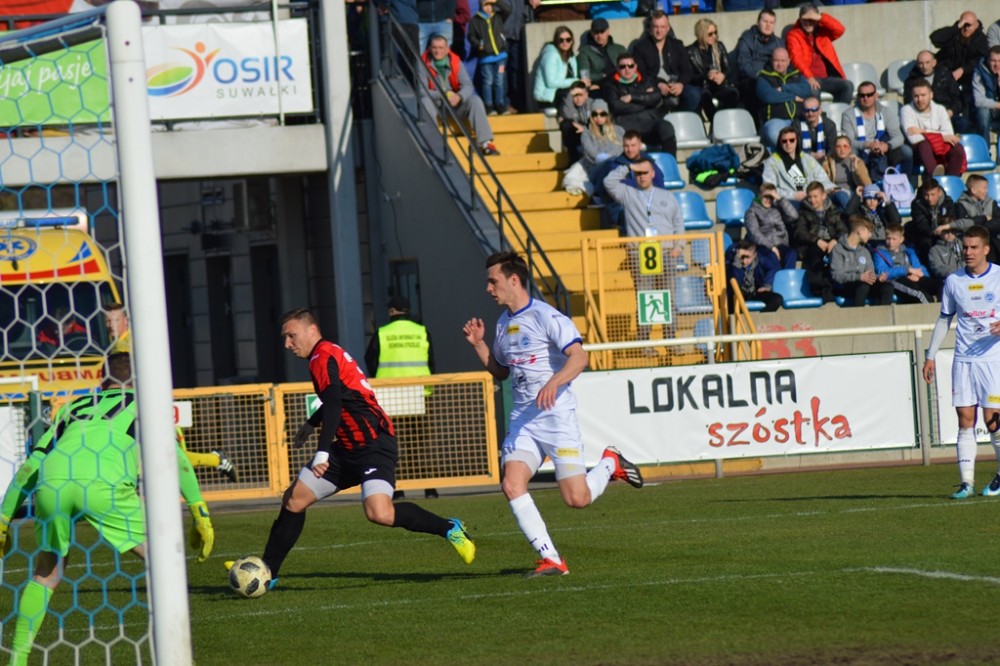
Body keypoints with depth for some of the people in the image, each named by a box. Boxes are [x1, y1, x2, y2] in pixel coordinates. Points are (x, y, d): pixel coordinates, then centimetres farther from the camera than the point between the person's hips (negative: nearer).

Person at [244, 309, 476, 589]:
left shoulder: (324, 357, -12)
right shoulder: (328, 355, 17)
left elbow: (333, 407, -26)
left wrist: (322, 453, -33)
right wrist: (311, 424, 48)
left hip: (375, 446, -10)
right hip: (349, 449, 10)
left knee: (379, 513, -29)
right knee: (293, 499, 7)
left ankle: (449, 528, -11)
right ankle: (267, 572, 13)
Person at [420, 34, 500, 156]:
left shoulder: (455, 62, -1)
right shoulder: (424, 64, -8)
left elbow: (468, 86, -6)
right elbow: (421, 91, -15)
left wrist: (459, 97, -29)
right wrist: (444, 95, -27)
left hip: (455, 103, 3)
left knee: (475, 100, -22)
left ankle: (485, 143, -24)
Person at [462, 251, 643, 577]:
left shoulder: (546, 317, -10)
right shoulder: (503, 322, 15)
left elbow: (579, 356, -21)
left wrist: (554, 382, -36)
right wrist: (478, 344, 13)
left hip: (557, 416, -7)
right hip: (522, 420, 7)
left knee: (577, 499, -10)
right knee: (512, 484, -16)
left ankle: (610, 464, 23)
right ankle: (551, 559, -12)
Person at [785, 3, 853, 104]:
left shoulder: (823, 31, 18)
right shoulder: (793, 35, 4)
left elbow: (840, 30, -1)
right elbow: (796, 58, -12)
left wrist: (821, 18, -11)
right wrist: (809, 77, -27)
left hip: (827, 78, 5)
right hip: (807, 79, -5)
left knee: (848, 86, -21)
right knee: (812, 88, -38)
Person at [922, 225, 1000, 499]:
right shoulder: (953, 281, 7)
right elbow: (944, 319, 16)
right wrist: (931, 356, 13)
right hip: (963, 360, 3)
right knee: (965, 420, -3)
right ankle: (966, 481, -4)